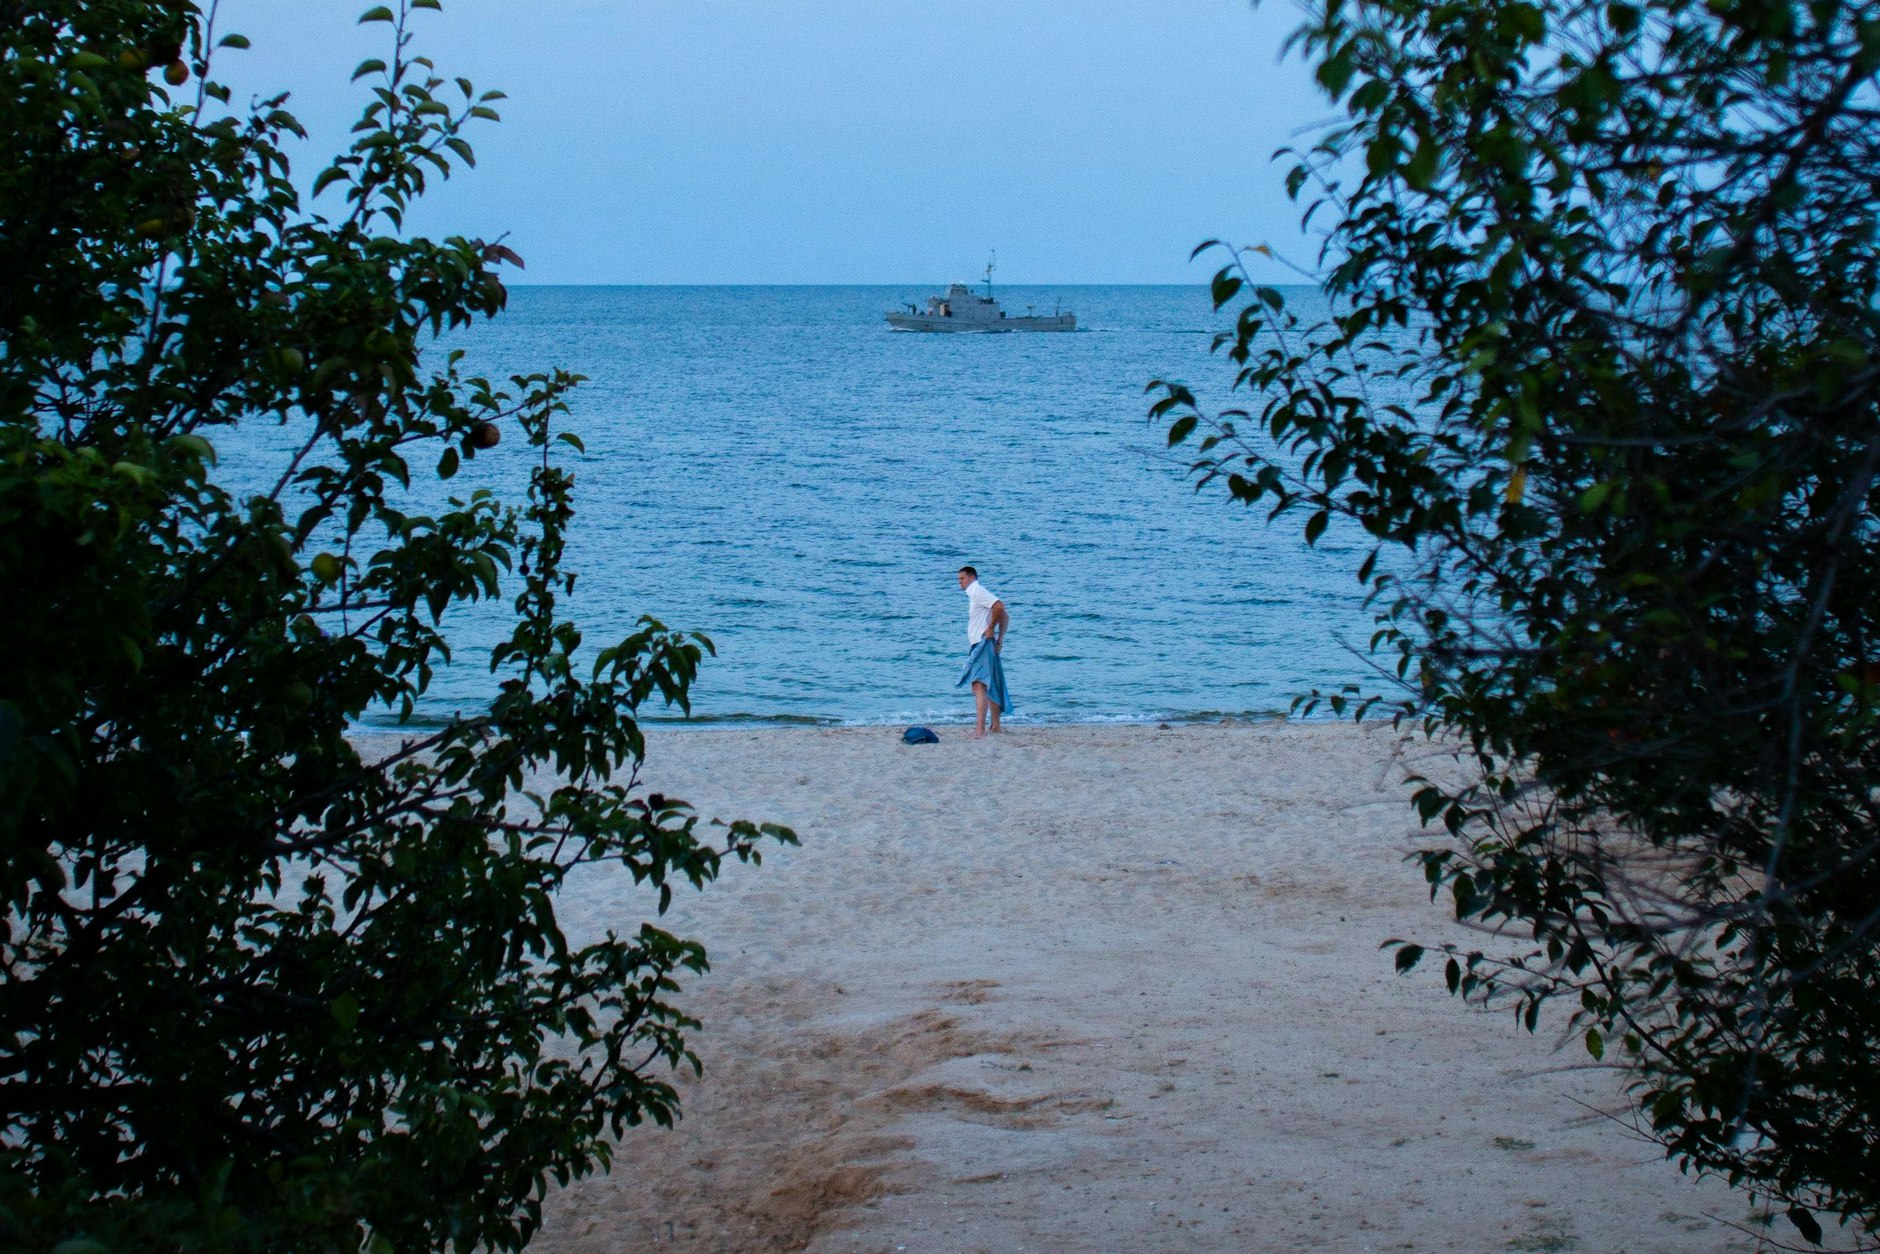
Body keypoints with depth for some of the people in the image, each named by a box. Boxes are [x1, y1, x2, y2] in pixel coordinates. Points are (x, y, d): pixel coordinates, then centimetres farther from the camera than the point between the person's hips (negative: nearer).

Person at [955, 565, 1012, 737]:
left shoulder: (977, 591, -9)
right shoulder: (975, 594, 21)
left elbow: (999, 606, -25)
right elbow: (1005, 617, 23)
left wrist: (991, 628, -18)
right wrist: (1000, 639, 13)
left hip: (982, 644, -11)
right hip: (980, 645, 11)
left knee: (979, 687, -19)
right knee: (990, 687, 17)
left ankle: (980, 729, -29)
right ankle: (995, 727, 24)